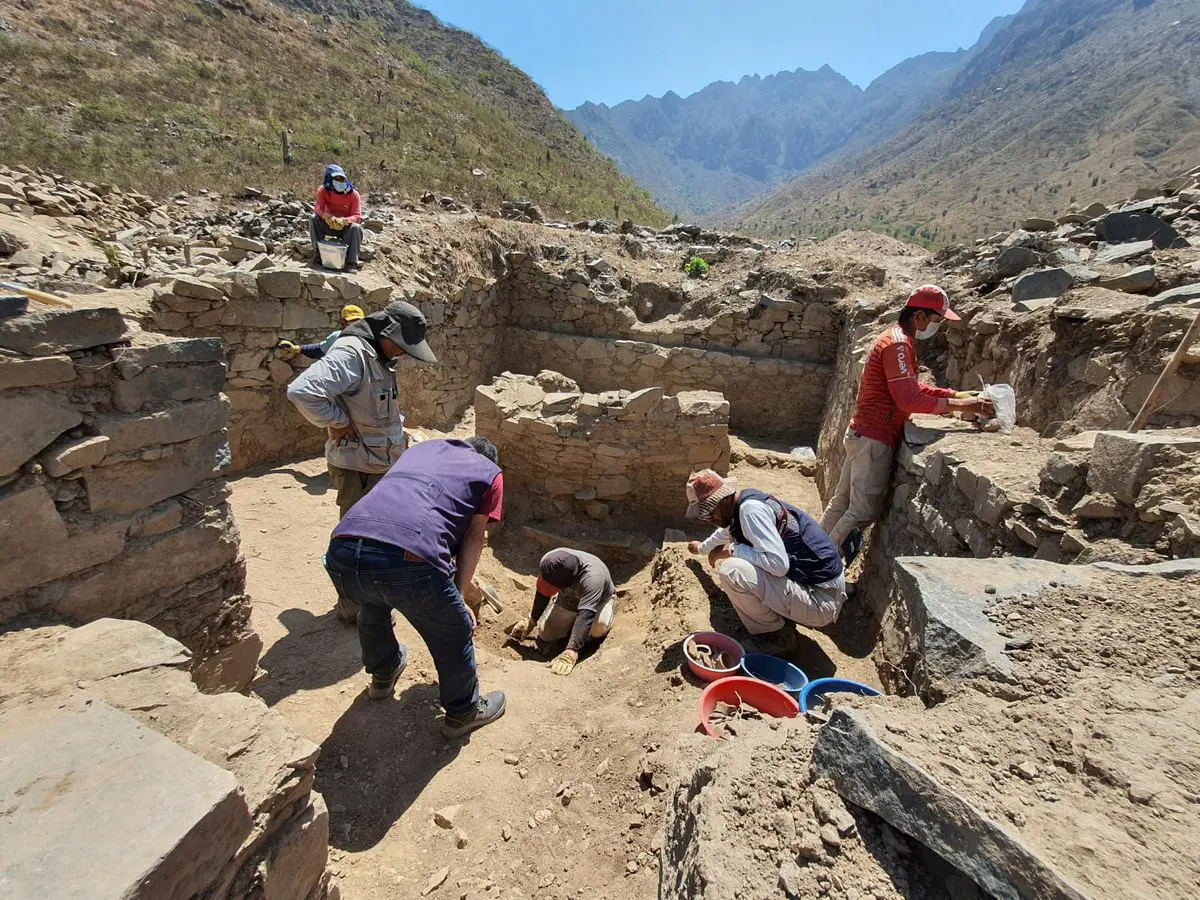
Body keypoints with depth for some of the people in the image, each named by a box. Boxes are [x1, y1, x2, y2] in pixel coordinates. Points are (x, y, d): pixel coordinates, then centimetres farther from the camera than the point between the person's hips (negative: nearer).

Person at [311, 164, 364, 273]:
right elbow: (318, 208, -18)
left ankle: (351, 263, -34)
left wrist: (343, 221, -41)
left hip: (347, 227, -2)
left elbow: (357, 216, -20)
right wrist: (326, 216, -42)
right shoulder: (323, 190, -7)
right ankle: (318, 252, -18)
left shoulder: (353, 194, -13)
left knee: (356, 227, -35)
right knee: (314, 219, -23)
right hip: (330, 225, 2)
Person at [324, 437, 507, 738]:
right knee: (453, 635, 22)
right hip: (408, 561, -6)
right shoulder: (491, 473, 20)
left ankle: (383, 674, 61)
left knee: (372, 605, 39)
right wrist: (458, 596, 24)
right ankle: (463, 712, 43)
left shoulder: (422, 446, 34)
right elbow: (474, 538, 16)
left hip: (341, 554, 6)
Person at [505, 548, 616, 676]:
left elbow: (586, 615, -54)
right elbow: (542, 592, -10)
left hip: (599, 600, -4)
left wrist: (570, 653, -62)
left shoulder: (592, 577, -46)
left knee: (597, 628, -35)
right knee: (546, 637, -2)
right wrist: (531, 620, -7)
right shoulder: (548, 562, -30)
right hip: (568, 600, 5)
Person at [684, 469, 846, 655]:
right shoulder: (742, 503, 8)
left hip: (820, 598, -10)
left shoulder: (750, 509, -22)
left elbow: (778, 564, -31)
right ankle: (781, 619, 17)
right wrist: (702, 547, 48)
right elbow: (725, 532, 31)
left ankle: (776, 637, -2)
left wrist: (732, 550, -19)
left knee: (731, 571, -25)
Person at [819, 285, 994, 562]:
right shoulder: (898, 344, -16)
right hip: (875, 438, -10)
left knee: (843, 501, 16)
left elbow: (914, 388, 20)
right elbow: (909, 400, -22)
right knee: (863, 511, -4)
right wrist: (961, 406, -17)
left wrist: (958, 394, 10)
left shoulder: (895, 339, 17)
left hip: (863, 434, 10)